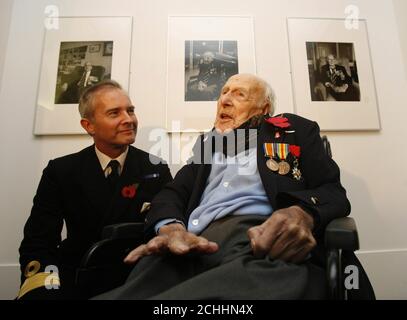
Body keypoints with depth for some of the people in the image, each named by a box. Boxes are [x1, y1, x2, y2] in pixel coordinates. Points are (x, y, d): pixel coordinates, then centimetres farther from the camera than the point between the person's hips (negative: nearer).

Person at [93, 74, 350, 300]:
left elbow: (332, 190, 8)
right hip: (194, 243, 3)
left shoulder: (294, 130, 19)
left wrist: (302, 213, -18)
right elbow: (173, 193, 17)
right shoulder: (207, 142, 28)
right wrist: (171, 227, -9)